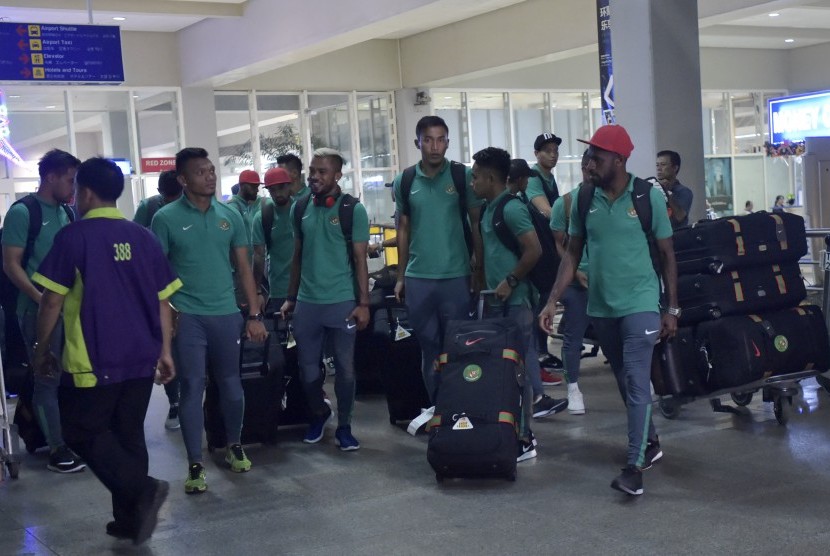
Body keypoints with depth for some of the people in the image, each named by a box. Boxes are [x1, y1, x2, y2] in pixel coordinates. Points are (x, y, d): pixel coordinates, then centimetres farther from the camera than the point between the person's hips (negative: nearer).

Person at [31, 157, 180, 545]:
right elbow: (162, 299, 8)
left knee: (83, 432, 7)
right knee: (128, 435, 14)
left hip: (93, 360, -5)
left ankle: (142, 489, -11)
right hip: (142, 357, 6)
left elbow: (53, 299, -8)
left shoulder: (73, 236, -9)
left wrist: (42, 348, 4)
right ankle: (129, 519, 18)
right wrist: (164, 350, 15)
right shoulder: (142, 237, 5)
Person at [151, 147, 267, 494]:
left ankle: (234, 446, 33)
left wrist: (254, 315, 6)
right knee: (192, 388, 0)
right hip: (187, 316, -3)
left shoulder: (230, 216, 5)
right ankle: (195, 465, 8)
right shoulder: (166, 218, -4)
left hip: (227, 313, 3)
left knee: (230, 384, 12)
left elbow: (244, 268, 9)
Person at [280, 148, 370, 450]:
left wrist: (363, 303, -10)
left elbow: (360, 260, -5)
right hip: (306, 302, 3)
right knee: (308, 367, 10)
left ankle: (344, 426, 20)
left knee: (345, 368, 5)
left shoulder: (353, 209, -5)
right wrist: (291, 297, 12)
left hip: (342, 302, -3)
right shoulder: (300, 208, 7)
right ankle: (319, 413, 34)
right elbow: (298, 256, 13)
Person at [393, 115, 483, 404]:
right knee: (429, 348, 10)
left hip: (456, 276, -2)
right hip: (417, 278, 2)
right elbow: (403, 229, 9)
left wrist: (480, 271, -3)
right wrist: (400, 277, 8)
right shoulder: (403, 180, 3)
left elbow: (476, 224, 0)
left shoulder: (463, 176, -3)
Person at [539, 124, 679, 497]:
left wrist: (672, 309, -2)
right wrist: (553, 301, -4)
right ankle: (649, 442, 34)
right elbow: (572, 254, 5)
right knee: (624, 382, 16)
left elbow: (666, 255, -2)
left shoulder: (649, 197, -8)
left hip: (640, 304, -4)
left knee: (637, 382, -11)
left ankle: (634, 466, -11)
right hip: (600, 307, 4)